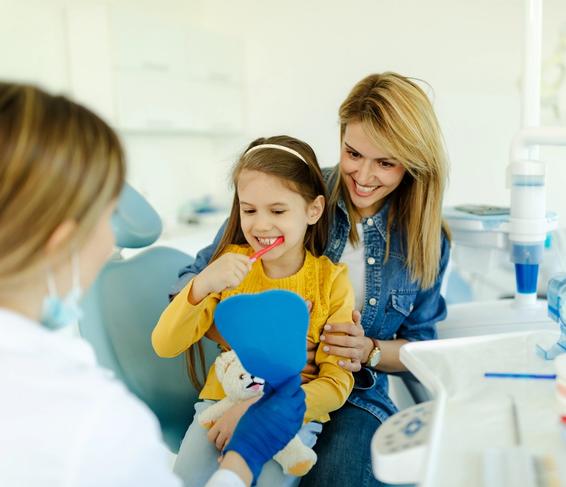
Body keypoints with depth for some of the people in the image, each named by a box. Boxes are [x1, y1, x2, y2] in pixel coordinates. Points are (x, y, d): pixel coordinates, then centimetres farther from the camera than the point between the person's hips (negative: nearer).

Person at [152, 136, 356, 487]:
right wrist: (202, 285, -26)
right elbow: (165, 347, -8)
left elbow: (337, 384, -8)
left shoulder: (332, 280, -8)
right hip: (221, 403, 2)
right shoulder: (231, 264, -2)